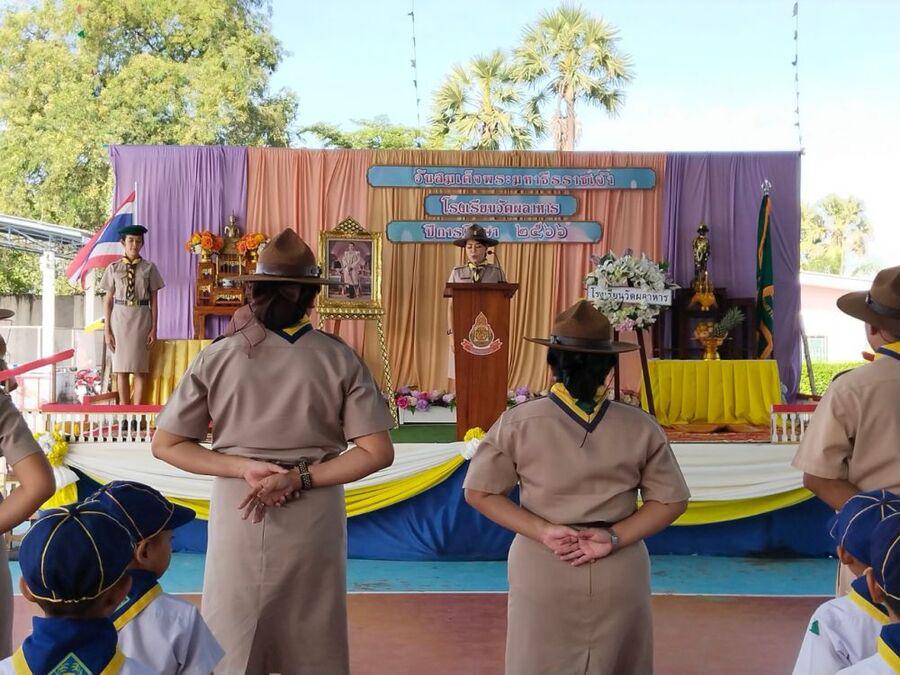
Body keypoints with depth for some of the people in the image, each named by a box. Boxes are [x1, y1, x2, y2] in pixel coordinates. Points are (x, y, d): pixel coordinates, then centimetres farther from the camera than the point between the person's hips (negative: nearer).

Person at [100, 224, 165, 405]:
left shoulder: (149, 268, 3)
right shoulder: (114, 268, 4)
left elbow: (154, 300, 3)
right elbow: (108, 300, 4)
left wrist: (154, 328, -3)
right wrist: (107, 330, -1)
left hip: (142, 318, 0)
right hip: (120, 317, 1)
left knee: (140, 369, 0)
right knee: (121, 369, 4)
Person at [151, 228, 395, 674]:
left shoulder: (218, 357, -7)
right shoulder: (339, 358, -8)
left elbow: (165, 444, -3)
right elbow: (378, 452, -11)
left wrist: (243, 467, -9)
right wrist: (301, 478, -12)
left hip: (238, 521, 0)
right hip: (314, 524, 0)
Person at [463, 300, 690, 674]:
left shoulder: (518, 423, -9)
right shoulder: (641, 427, -6)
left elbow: (479, 491, -5)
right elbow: (672, 500, -1)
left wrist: (542, 530, -10)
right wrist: (615, 537, -7)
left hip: (541, 569, -1)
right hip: (620, 573, 1)